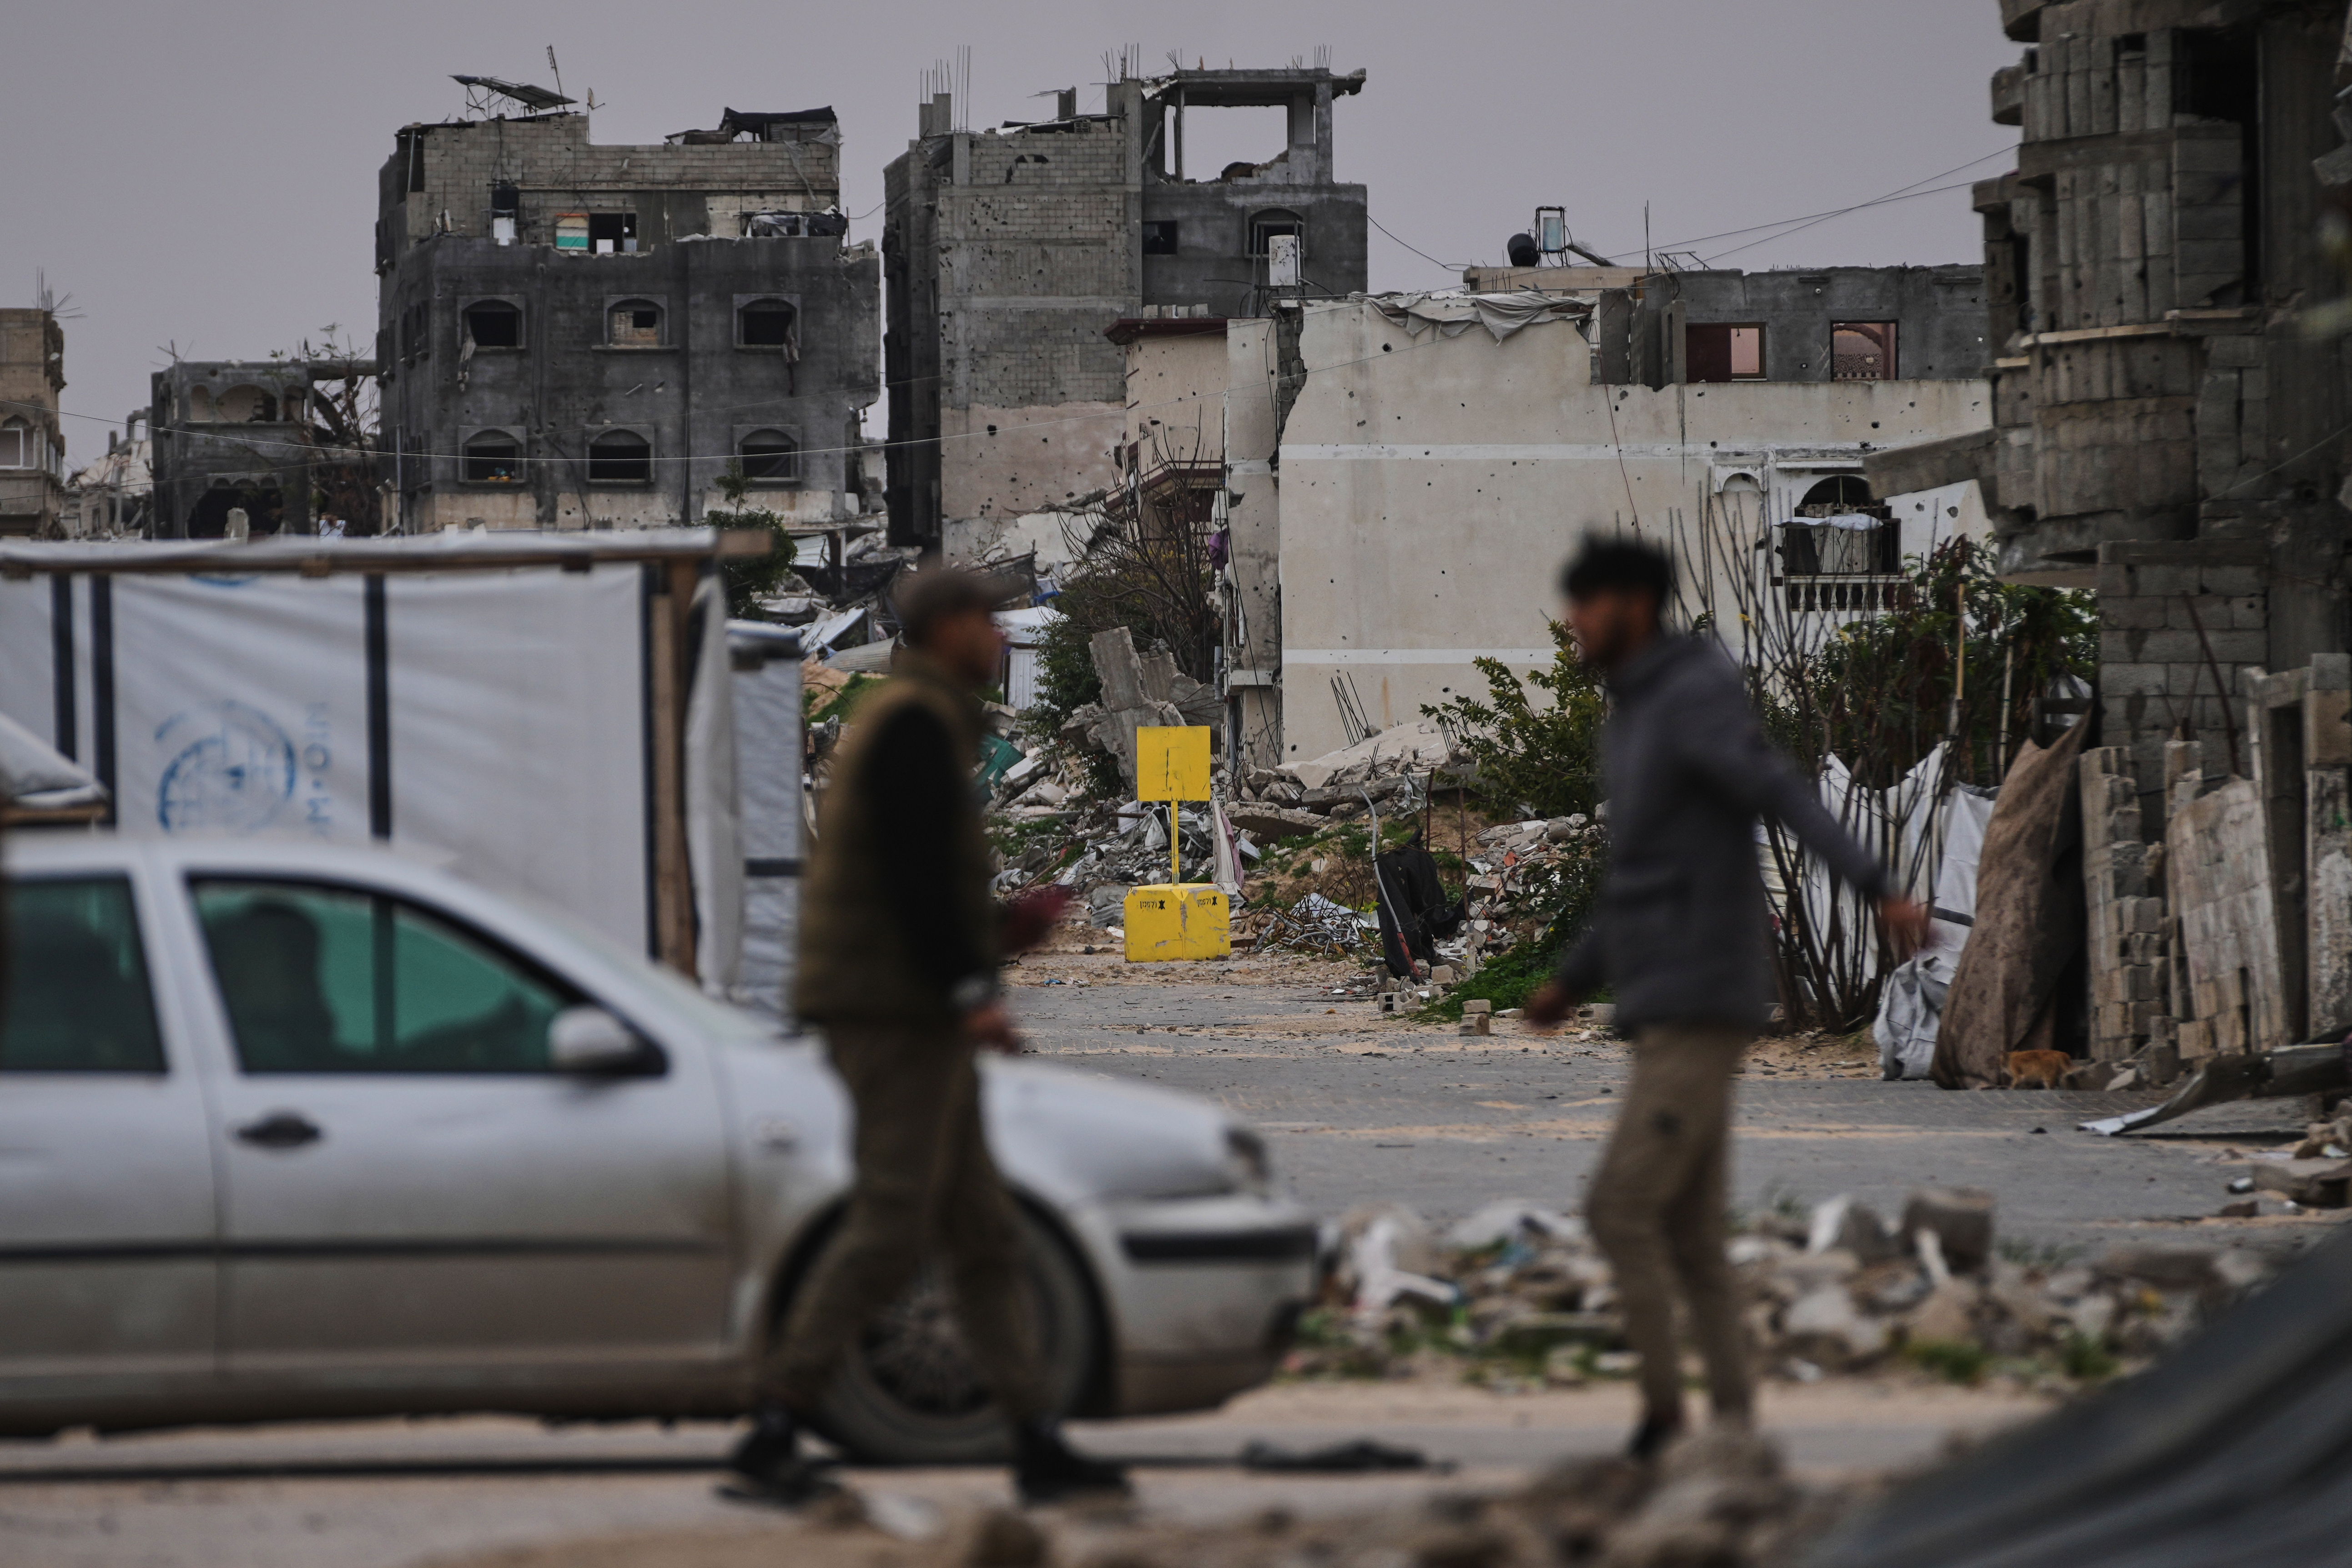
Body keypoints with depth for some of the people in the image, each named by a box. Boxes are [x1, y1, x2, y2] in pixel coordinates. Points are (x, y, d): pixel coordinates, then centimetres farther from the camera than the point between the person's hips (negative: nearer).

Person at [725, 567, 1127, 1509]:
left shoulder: (907, 722, 22)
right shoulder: (918, 723, -10)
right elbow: (914, 870, -21)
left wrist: (1000, 930, 16)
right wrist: (969, 990, -24)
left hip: (913, 1018, 11)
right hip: (899, 1009, -11)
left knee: (982, 1234, 8)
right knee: (889, 1228, -13)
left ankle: (1038, 1447, 8)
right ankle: (771, 1439, -14)